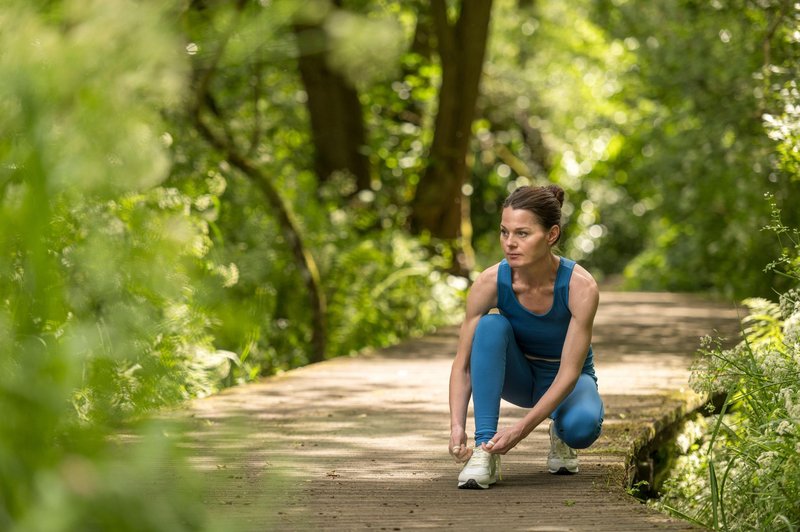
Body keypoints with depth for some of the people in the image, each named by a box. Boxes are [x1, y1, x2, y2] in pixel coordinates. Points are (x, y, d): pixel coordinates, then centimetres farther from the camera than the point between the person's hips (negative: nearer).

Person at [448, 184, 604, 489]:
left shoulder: (581, 287, -31)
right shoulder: (490, 283, -26)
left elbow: (569, 372, -29)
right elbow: (462, 364, -22)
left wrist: (521, 430, -37)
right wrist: (457, 426, -36)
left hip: (567, 381, -2)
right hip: (520, 377, 2)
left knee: (582, 427, -37)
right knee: (491, 325, -31)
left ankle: (560, 435, 2)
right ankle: (484, 450, -28)